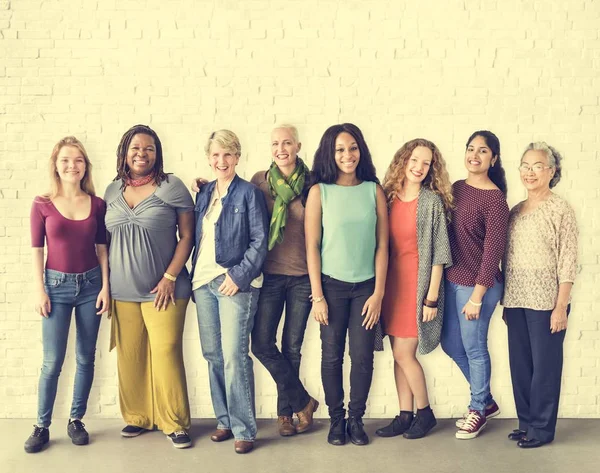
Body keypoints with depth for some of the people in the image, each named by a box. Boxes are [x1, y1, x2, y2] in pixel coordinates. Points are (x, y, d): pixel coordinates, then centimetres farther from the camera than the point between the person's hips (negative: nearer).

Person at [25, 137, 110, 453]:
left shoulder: (97, 204, 1)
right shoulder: (42, 205, -3)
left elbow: (102, 249, 4)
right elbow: (37, 251, -2)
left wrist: (105, 287, -1)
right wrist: (39, 291, -6)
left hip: (90, 284, 2)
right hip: (57, 285, -2)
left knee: (86, 358, 7)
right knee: (53, 361, -1)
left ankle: (76, 421, 20)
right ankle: (42, 426, 11)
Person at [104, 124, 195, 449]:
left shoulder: (171, 187, -4)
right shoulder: (112, 191, 9)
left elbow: (186, 236, -5)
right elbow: (107, 239, 15)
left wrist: (169, 278, -11)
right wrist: (106, 283, 9)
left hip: (162, 290, -4)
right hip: (122, 293, 4)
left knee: (166, 354, -3)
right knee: (129, 357, 8)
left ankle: (175, 424, 10)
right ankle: (137, 417, 24)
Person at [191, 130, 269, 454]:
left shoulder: (249, 194, -3)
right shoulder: (203, 194, 14)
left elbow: (260, 241, -7)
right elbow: (197, 239, 17)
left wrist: (239, 275, -15)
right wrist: (195, 276, 7)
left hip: (235, 283, -6)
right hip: (204, 281, 6)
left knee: (234, 355, -9)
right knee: (212, 354, 9)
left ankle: (244, 429, -1)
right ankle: (224, 420, 21)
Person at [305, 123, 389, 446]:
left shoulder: (373, 190, 2)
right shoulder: (320, 191, -2)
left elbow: (382, 245, 2)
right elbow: (312, 246, -3)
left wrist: (378, 292, -3)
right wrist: (317, 296, -6)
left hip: (366, 286, 1)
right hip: (332, 285, -1)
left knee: (362, 356, 2)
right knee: (332, 356, 5)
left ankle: (356, 418, 19)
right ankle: (336, 419, 21)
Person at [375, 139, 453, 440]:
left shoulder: (432, 201, -7)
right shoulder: (388, 197, 5)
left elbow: (438, 253, -8)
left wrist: (432, 297, -11)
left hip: (418, 282, -5)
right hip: (391, 281, 5)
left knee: (403, 352, -4)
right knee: (398, 353, 8)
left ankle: (425, 413, 16)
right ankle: (405, 416, 19)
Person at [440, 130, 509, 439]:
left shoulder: (495, 199, -14)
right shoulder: (457, 188, 6)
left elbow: (493, 250, -16)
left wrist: (477, 296, -17)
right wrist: (444, 279, 9)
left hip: (477, 284, -8)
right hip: (452, 279, 8)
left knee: (474, 347, 5)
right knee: (451, 344, 17)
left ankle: (479, 410, 27)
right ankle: (486, 400, 35)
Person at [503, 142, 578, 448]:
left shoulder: (560, 210, -5)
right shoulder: (515, 212, 11)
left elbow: (568, 262, -9)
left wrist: (561, 307, -14)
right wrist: (506, 302, 10)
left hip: (546, 302, -6)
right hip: (516, 301, 6)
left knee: (545, 365, 1)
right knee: (519, 364, 10)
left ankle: (541, 428, 12)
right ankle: (526, 422, 23)